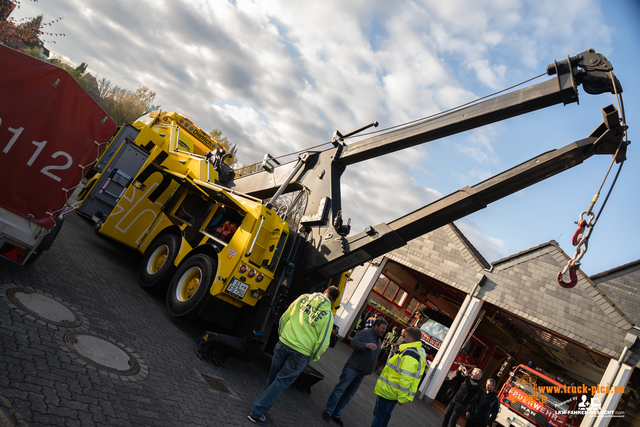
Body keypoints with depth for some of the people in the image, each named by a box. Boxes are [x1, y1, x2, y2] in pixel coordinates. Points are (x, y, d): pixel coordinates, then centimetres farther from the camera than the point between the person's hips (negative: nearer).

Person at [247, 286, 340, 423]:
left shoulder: (304, 298, 2)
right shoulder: (328, 315, -7)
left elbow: (284, 317, 7)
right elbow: (323, 343, -9)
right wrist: (312, 358, 7)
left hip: (284, 344, 3)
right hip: (301, 353, -3)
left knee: (273, 377, 21)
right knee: (281, 382, 8)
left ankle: (264, 404, 38)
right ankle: (257, 413, 11)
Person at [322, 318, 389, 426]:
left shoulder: (379, 340, 15)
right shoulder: (364, 333, -12)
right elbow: (353, 343, -25)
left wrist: (370, 370, 25)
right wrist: (366, 345, -39)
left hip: (361, 373, 8)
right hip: (352, 368, -7)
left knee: (348, 395, 10)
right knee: (339, 390, -5)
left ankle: (336, 415, 19)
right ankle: (328, 412, 7)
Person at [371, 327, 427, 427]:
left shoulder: (410, 353, -24)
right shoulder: (420, 353, 10)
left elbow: (406, 378, -28)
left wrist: (402, 398, -23)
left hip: (388, 390, -10)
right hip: (395, 393, 10)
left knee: (378, 416, 1)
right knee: (386, 415, 21)